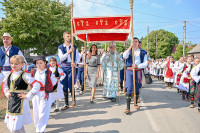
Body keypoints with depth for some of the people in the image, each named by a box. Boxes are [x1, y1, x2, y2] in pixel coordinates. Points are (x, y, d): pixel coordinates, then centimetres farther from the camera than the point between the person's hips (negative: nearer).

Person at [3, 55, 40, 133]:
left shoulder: (24, 76, -13)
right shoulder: (9, 75, 6)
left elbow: (37, 85, -20)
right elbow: (5, 85, 27)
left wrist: (27, 96, -16)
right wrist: (7, 93, 11)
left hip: (21, 102, -7)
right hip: (11, 101, 7)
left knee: (16, 126, -6)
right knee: (11, 124, 17)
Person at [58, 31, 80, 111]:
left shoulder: (74, 47, 8)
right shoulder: (60, 47, 7)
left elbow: (78, 58, 8)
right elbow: (61, 58, -5)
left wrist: (75, 63, -12)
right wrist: (69, 52, -15)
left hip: (71, 67, -1)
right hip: (64, 67, 1)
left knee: (70, 85, -6)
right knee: (64, 86, 4)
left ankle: (74, 99, 23)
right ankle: (66, 104, 15)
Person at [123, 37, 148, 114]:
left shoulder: (142, 52, 8)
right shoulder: (129, 50, 9)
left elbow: (145, 63, 0)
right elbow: (124, 56, -13)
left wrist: (137, 66, -15)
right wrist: (130, 47, -14)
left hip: (138, 71, 2)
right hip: (129, 71, -1)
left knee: (137, 88, 13)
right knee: (129, 88, -11)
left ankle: (136, 104, 33)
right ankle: (128, 108, -10)